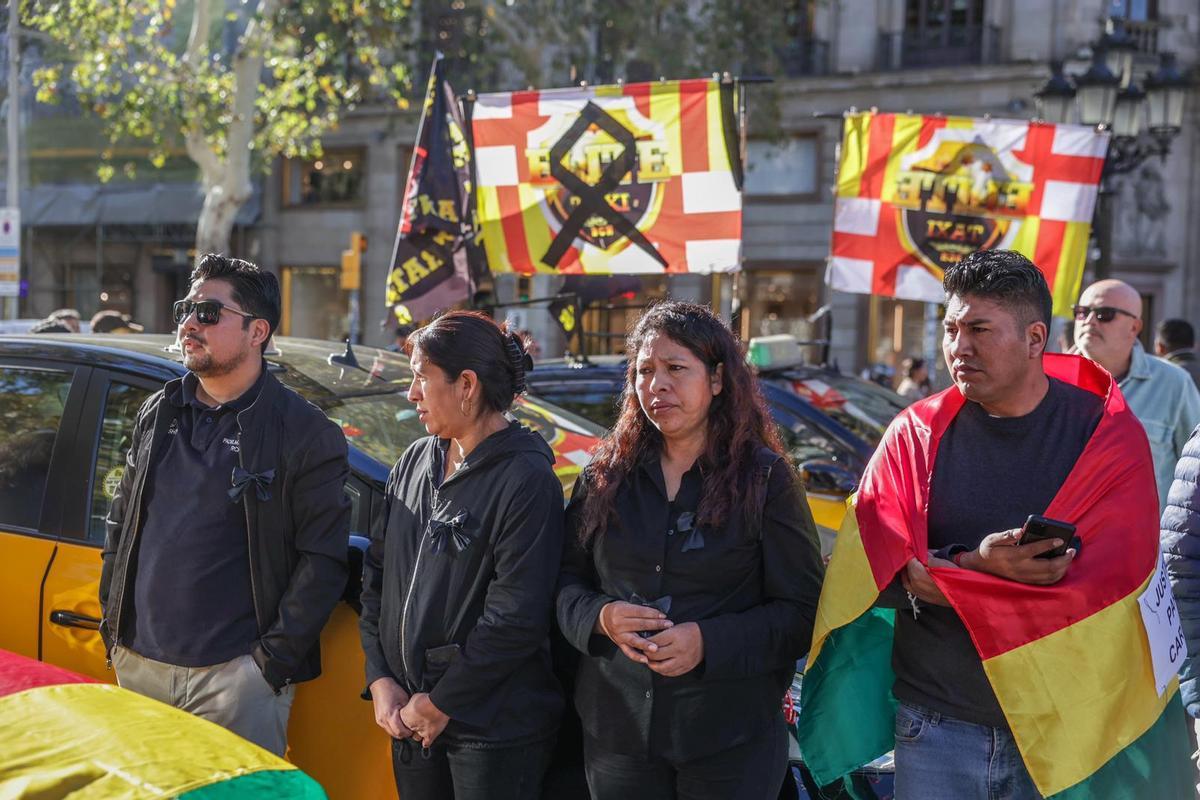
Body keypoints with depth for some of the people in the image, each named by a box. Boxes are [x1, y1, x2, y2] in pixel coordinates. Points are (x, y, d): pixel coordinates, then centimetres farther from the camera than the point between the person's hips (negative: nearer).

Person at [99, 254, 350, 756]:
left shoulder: (306, 433, -8)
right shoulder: (157, 414, 10)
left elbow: (323, 559, -10)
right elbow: (121, 522, 18)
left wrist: (277, 658, -13)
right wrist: (112, 623, 11)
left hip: (236, 673, -6)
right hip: (137, 663, 6)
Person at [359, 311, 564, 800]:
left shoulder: (527, 479, -14)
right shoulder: (414, 462, 8)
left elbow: (516, 618, -18)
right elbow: (378, 573, 12)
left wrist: (440, 704, -13)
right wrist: (381, 679, 2)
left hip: (495, 729, -6)